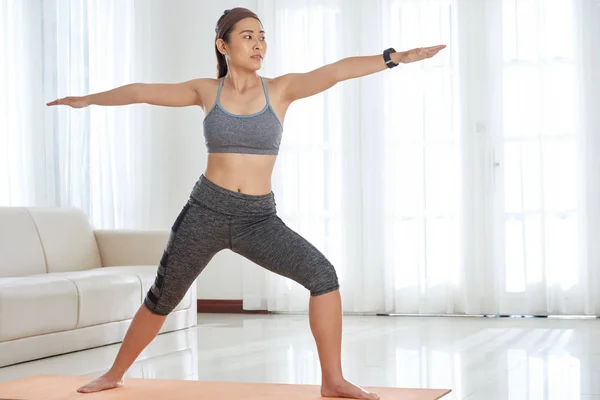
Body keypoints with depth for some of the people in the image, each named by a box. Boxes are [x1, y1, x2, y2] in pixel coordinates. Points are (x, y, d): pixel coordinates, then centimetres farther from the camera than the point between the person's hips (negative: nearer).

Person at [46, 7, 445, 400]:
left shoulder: (281, 89, -1)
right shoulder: (207, 91, 2)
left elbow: (338, 70, -16)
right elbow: (141, 92, 14)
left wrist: (396, 56, -27)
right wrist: (88, 99, 25)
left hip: (259, 219, 0)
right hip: (205, 211, 0)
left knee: (323, 274, -20)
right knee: (161, 300, 12)